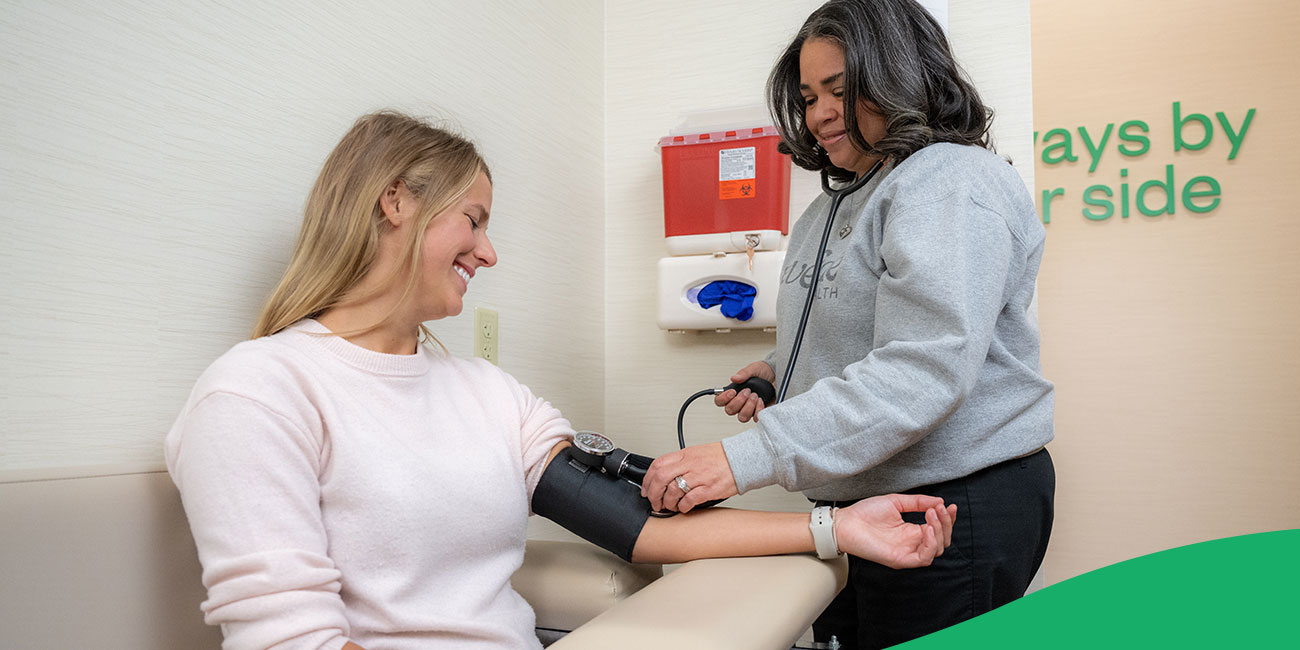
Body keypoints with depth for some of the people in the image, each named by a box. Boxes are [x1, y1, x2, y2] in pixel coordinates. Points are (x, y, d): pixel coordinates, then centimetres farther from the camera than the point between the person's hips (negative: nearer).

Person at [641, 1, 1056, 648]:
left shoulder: (955, 182, -15)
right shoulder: (832, 205, 14)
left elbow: (925, 370, -29)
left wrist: (748, 457, -34)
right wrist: (777, 372, 5)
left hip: (958, 506, -8)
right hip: (855, 499, 8)